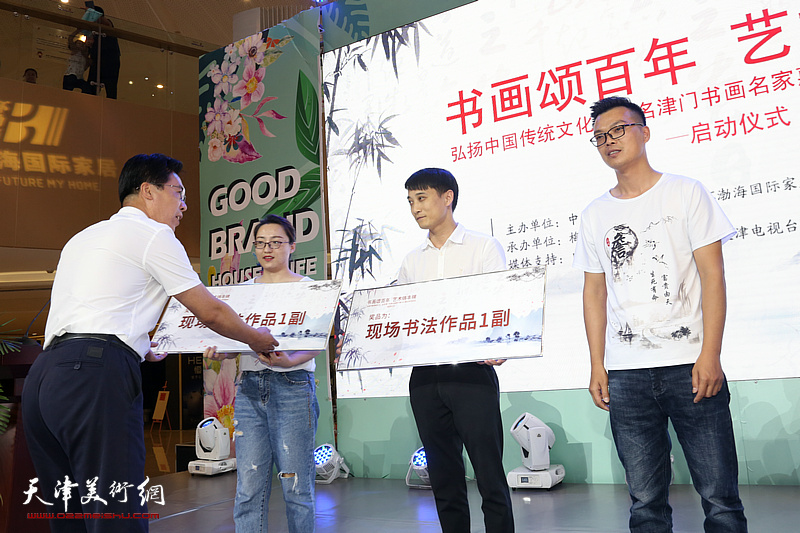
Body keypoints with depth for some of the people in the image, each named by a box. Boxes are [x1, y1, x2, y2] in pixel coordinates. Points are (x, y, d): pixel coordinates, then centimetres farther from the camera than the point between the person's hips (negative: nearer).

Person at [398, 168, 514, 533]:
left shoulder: (484, 247, 3)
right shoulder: (412, 262, 17)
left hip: (471, 373, -4)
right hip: (424, 377, 5)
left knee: (489, 474, -3)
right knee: (443, 478, 11)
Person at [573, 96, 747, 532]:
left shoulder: (685, 192, 4)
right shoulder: (595, 215, 12)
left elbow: (712, 275, -1)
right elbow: (595, 293, 13)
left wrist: (710, 355, -10)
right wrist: (597, 365, 5)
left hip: (690, 365, -2)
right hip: (625, 374, 2)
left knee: (720, 498, 0)